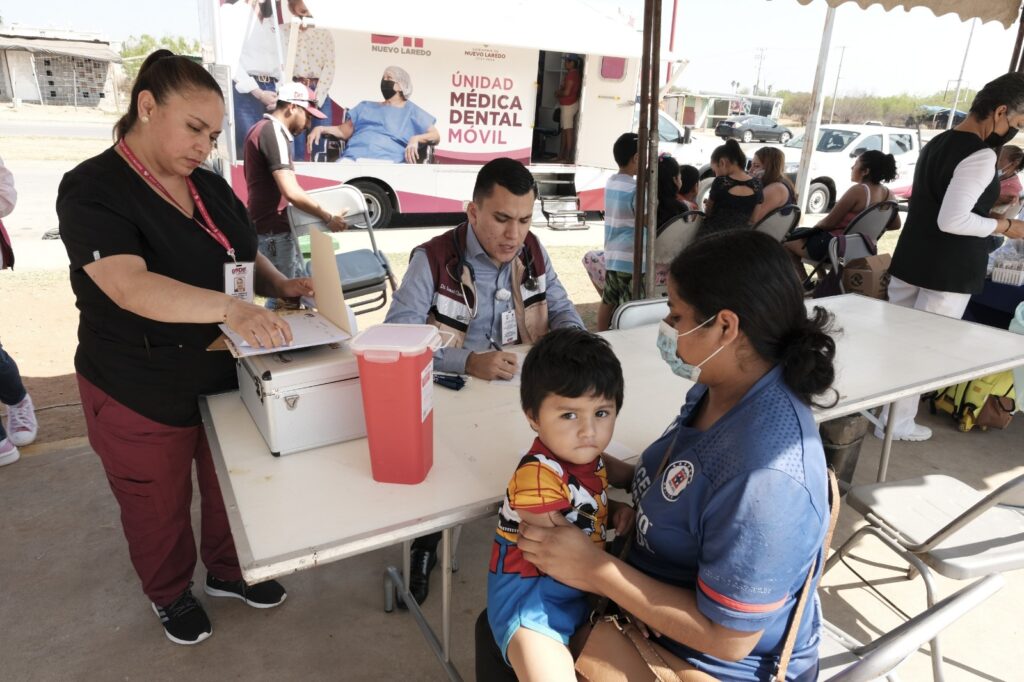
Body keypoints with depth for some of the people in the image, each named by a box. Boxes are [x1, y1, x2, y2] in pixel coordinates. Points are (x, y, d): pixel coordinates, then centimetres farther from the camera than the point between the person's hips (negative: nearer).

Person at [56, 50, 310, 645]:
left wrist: (282, 286, -8)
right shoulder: (92, 189, -18)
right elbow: (131, 287, -33)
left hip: (229, 378, 6)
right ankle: (170, 594, 43)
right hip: (143, 397, -5)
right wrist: (230, 308, -46)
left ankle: (227, 571, 46)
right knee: (159, 507, 17)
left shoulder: (211, 187, 2)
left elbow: (247, 258, 13)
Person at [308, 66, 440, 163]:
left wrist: (415, 139, -10)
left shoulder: (411, 111, 22)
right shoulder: (365, 107, 35)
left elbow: (436, 136, 11)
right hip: (353, 157, 4)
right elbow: (344, 131, 31)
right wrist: (320, 129, 12)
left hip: (386, 161, -3)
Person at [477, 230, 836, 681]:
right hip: (656, 599, 8)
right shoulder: (719, 389, -8)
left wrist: (594, 570, -24)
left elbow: (726, 638, -27)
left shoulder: (766, 474, -36)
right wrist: (624, 475, -8)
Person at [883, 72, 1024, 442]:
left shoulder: (937, 143, 10)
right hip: (947, 273, -8)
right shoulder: (981, 155, -18)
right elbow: (952, 221, -24)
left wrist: (989, 197, 21)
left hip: (910, 261, 8)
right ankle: (897, 424, 12)